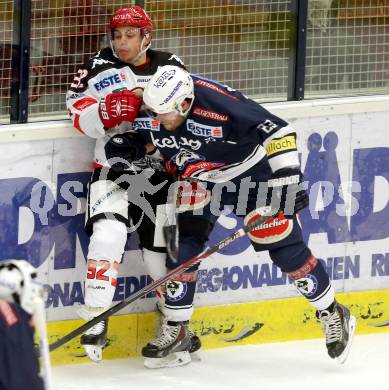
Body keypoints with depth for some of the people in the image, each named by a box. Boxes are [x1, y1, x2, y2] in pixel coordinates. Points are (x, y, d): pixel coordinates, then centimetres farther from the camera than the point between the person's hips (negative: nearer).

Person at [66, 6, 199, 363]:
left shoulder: (171, 67, 2)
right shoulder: (100, 68, -3)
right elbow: (79, 116, -9)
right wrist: (110, 109, -28)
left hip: (160, 170, 2)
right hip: (114, 169, -2)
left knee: (164, 247, 7)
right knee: (108, 234, -23)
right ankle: (95, 322, -19)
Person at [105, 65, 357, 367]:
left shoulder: (219, 104, -39)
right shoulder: (152, 111, -20)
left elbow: (278, 132, -33)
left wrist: (288, 178, -34)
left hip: (253, 171, -5)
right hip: (201, 180, 5)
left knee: (285, 247, -5)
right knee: (183, 242, -6)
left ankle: (333, 315, 13)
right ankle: (176, 330, 7)